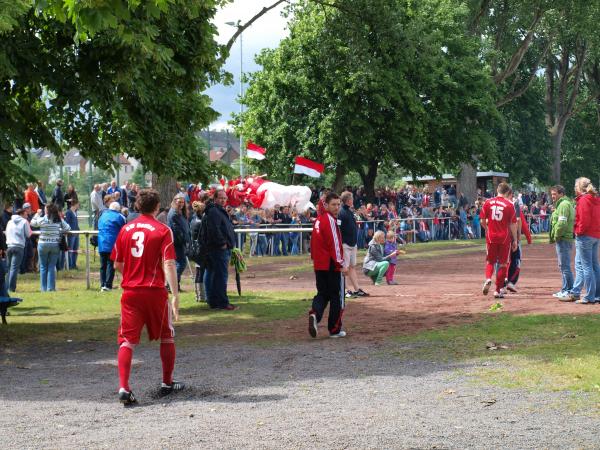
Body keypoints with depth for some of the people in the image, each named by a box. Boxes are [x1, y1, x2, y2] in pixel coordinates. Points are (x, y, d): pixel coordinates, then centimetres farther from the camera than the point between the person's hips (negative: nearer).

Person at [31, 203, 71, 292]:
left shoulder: (42, 219, -8)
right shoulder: (59, 220, -2)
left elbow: (32, 223, 8)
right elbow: (67, 228, 4)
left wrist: (37, 214, 19)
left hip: (43, 244, -2)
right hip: (55, 245, 2)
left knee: (43, 267, 7)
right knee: (52, 267, 6)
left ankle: (44, 288, 8)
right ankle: (51, 287, 4)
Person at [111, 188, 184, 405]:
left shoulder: (126, 229, 6)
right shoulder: (163, 230, -5)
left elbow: (117, 265, 11)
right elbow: (168, 264, -14)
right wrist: (175, 294, -15)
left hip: (130, 292, 2)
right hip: (155, 291, -2)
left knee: (127, 340, 1)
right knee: (167, 336, 17)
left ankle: (124, 387, -15)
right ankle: (167, 383, 26)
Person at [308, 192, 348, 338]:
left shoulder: (318, 220, 11)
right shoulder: (330, 220, -15)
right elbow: (334, 244, -19)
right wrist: (341, 264, -15)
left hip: (319, 265, 8)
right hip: (332, 266, -7)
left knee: (322, 293, 16)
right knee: (337, 298, 5)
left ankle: (315, 314, -13)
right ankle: (335, 330, 11)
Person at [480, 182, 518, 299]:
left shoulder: (488, 203, 1)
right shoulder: (509, 205, -5)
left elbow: (483, 221, 4)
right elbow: (513, 224, -5)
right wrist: (515, 240, 3)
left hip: (491, 237, 2)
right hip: (505, 237, -2)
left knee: (490, 261, 16)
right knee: (503, 263, 9)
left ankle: (488, 279, -12)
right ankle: (498, 290, 9)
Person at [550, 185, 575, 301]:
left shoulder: (564, 204, -14)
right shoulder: (561, 204, 20)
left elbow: (562, 223, -24)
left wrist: (556, 236, -14)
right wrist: (556, 237, 14)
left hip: (563, 239, -11)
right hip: (563, 239, 11)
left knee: (565, 266, -9)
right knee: (563, 266, 17)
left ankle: (569, 292, -8)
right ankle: (565, 290, 24)